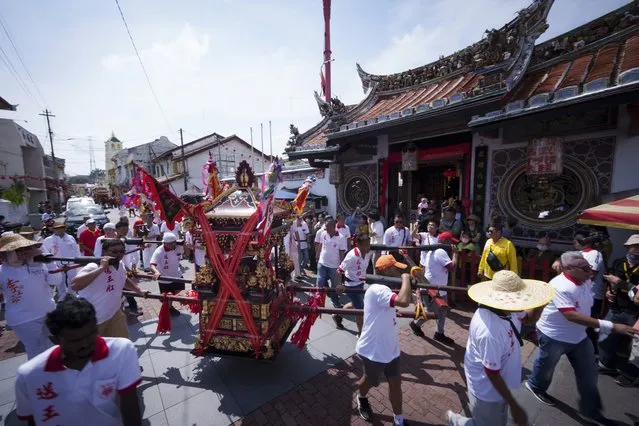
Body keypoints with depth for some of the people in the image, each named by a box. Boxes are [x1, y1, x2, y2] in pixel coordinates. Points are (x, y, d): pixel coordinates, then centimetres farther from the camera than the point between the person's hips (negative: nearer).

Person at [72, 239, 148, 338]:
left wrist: (139, 291, 18)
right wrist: (101, 268, -40)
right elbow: (74, 285, -41)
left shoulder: (121, 264, -1)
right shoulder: (94, 267, -25)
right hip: (93, 320, -7)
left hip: (115, 314, 7)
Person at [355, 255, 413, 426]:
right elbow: (404, 301, -44)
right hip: (373, 350, -7)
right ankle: (361, 399, 53)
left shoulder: (384, 289, 3)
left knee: (395, 382, 17)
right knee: (370, 380, 21)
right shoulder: (377, 290, -32)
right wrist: (406, 276, -32)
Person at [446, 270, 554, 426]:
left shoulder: (506, 310, -16)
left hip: (499, 382, 8)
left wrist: (541, 301, -12)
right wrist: (514, 406, -15)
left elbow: (529, 319, 6)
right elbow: (492, 374, -28)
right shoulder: (490, 332, -41)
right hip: (488, 389, -8)